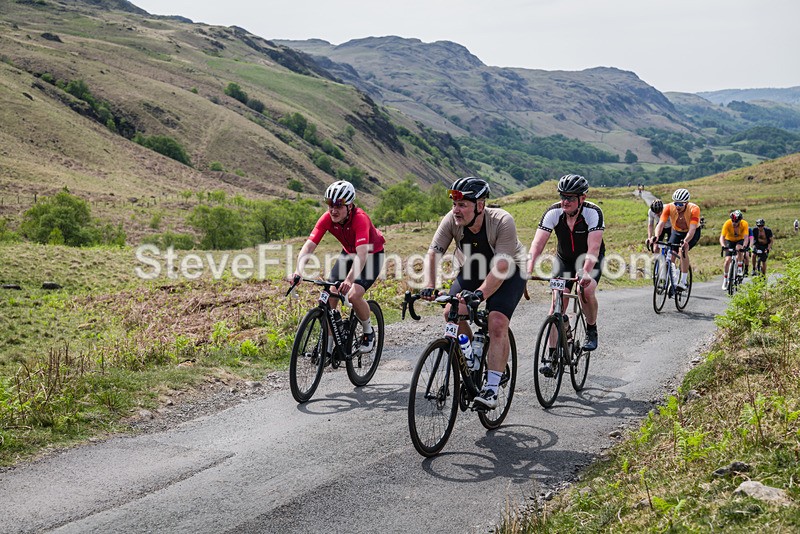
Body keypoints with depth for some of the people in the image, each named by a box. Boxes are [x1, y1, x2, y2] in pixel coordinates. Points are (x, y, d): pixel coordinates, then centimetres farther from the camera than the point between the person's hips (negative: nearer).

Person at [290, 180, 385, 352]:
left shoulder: (360, 218, -35)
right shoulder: (327, 218, -21)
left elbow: (362, 254, -46)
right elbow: (309, 246, -28)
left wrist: (349, 280, -61)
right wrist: (298, 270, -46)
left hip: (372, 254, -5)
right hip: (349, 253, 5)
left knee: (353, 295, -24)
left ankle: (369, 332, 5)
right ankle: (327, 347, 0)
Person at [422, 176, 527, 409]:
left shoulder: (502, 222, -32)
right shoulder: (451, 220, -21)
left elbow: (501, 266, -37)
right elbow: (433, 253, -22)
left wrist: (480, 293, -50)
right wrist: (429, 286, -38)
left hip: (509, 273, -4)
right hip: (471, 272, 4)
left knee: (497, 323, -23)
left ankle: (491, 388, -18)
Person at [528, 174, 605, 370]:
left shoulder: (593, 213, -29)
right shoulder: (553, 212, -23)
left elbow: (593, 247, -39)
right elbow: (538, 243, -29)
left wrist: (585, 272, -55)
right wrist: (528, 269, -45)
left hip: (590, 259, -2)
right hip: (564, 259, 2)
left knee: (587, 290, -29)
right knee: (558, 301, -12)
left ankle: (591, 331, 1)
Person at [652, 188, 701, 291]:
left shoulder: (694, 209, -32)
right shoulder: (669, 207, -26)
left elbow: (692, 229, -41)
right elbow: (660, 224, -33)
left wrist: (685, 241, -59)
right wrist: (656, 237, -51)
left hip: (692, 233, -3)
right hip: (677, 232, 3)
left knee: (682, 250, -29)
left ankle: (683, 282, -24)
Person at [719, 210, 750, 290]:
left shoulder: (744, 224, -27)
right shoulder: (727, 223, -28)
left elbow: (746, 237, -34)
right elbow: (722, 237, -32)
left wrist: (744, 246, -53)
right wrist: (723, 246, -52)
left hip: (740, 240, 0)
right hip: (729, 240, 0)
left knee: (739, 248, -35)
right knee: (728, 260, -15)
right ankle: (725, 280, 0)